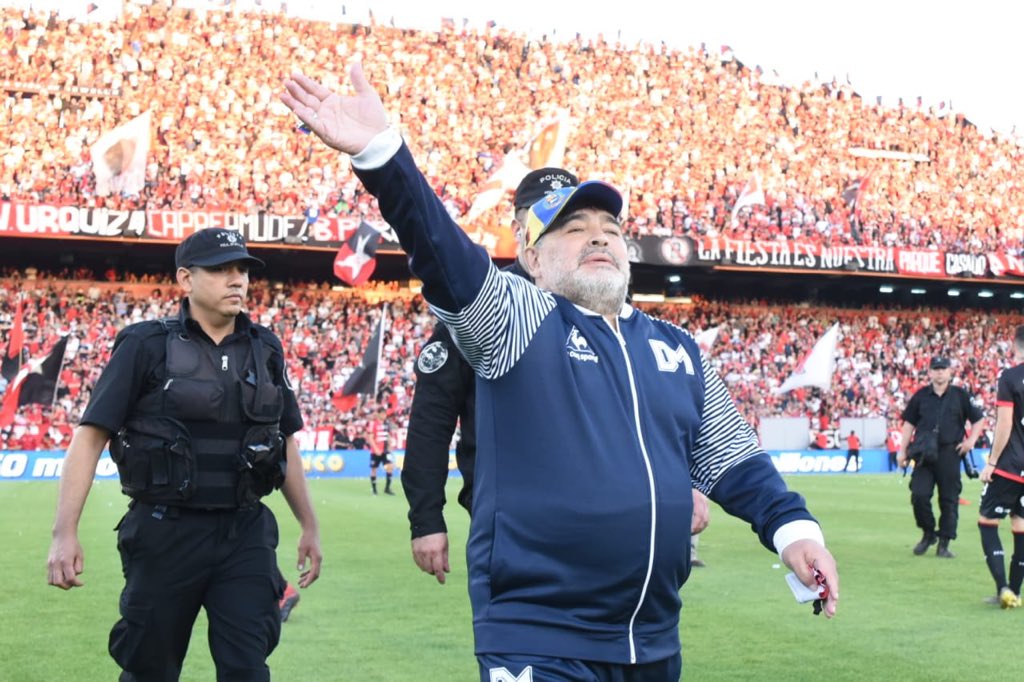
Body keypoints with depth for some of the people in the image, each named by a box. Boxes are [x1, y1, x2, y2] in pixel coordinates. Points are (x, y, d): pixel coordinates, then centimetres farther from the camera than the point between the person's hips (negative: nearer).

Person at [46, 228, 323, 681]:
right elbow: (90, 436, -9)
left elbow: (286, 442, 17)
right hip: (165, 534, -3)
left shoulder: (265, 350, 8)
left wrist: (309, 525, 17)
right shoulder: (145, 346, -5)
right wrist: (65, 533, -17)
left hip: (246, 533, 3)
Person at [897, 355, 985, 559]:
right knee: (919, 495, -9)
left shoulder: (960, 395, 5)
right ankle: (928, 533, 13)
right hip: (924, 454, 1)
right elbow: (909, 423, 12)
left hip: (950, 453, -1)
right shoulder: (921, 396, 9)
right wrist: (902, 450, 7)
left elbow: (979, 419, 12)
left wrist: (971, 440, -3)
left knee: (949, 499, 0)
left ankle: (944, 543, 9)